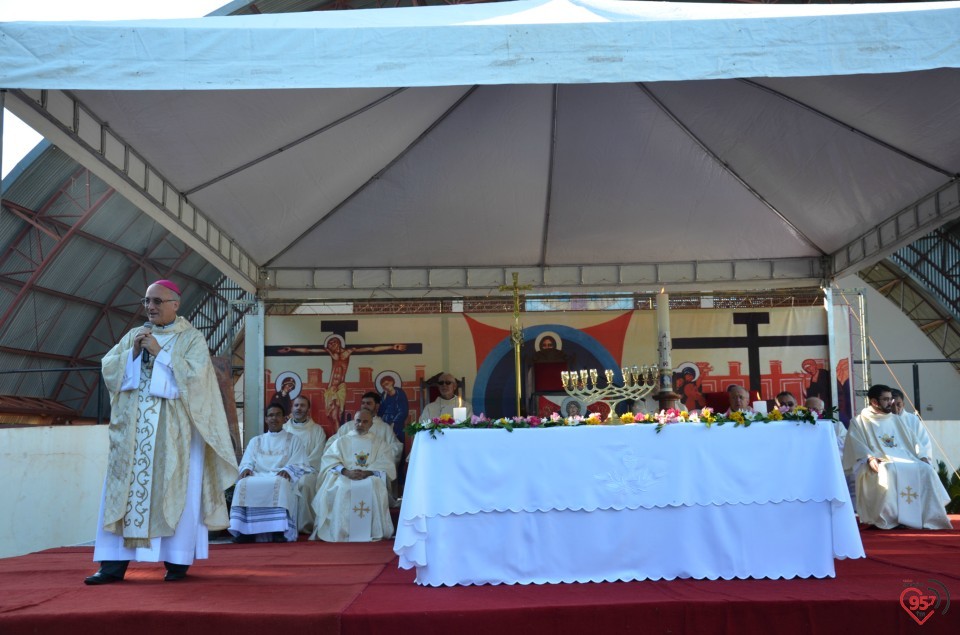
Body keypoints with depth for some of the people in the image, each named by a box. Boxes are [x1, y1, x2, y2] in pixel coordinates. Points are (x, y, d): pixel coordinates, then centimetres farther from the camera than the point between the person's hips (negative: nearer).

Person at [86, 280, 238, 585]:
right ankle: (115, 561, 1)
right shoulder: (133, 335, 15)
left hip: (173, 428, -4)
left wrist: (159, 352, -14)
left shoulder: (192, 338, 1)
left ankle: (177, 559, 4)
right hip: (131, 427, 4)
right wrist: (132, 351, -8)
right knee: (123, 488, 0)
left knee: (174, 489, -3)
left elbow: (195, 375, -13)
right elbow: (108, 368, 8)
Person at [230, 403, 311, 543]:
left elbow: (299, 464, 6)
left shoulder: (293, 439, 18)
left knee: (280, 484, -39)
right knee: (244, 484, -32)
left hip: (281, 478, -2)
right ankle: (245, 530, -33)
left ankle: (279, 531, -40)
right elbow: (246, 462, 15)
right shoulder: (256, 441, 26)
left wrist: (287, 470, -16)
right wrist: (246, 469, -9)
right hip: (258, 476, 2)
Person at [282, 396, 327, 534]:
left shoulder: (317, 430, 11)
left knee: (304, 483, -35)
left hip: (309, 470, -2)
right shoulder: (284, 429, 18)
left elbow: (317, 456, 1)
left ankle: (305, 525, -26)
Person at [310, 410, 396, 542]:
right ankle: (339, 531, -30)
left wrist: (368, 472, -15)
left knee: (374, 486, -35)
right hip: (344, 477, 0)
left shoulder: (378, 443, 21)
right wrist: (346, 472, -16)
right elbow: (329, 461, 3)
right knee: (341, 487, -35)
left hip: (370, 478, 0)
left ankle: (373, 532, -30)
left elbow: (387, 465, 4)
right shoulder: (341, 441, 20)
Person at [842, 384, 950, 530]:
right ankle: (888, 519, -33)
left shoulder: (897, 420, 26)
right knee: (889, 472, -38)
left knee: (926, 470, -24)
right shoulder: (859, 422, 9)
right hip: (880, 464, -5)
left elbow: (913, 441, 19)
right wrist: (869, 458, -22)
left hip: (905, 460, 5)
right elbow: (856, 447, -4)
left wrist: (922, 457, 0)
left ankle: (929, 517, -22)